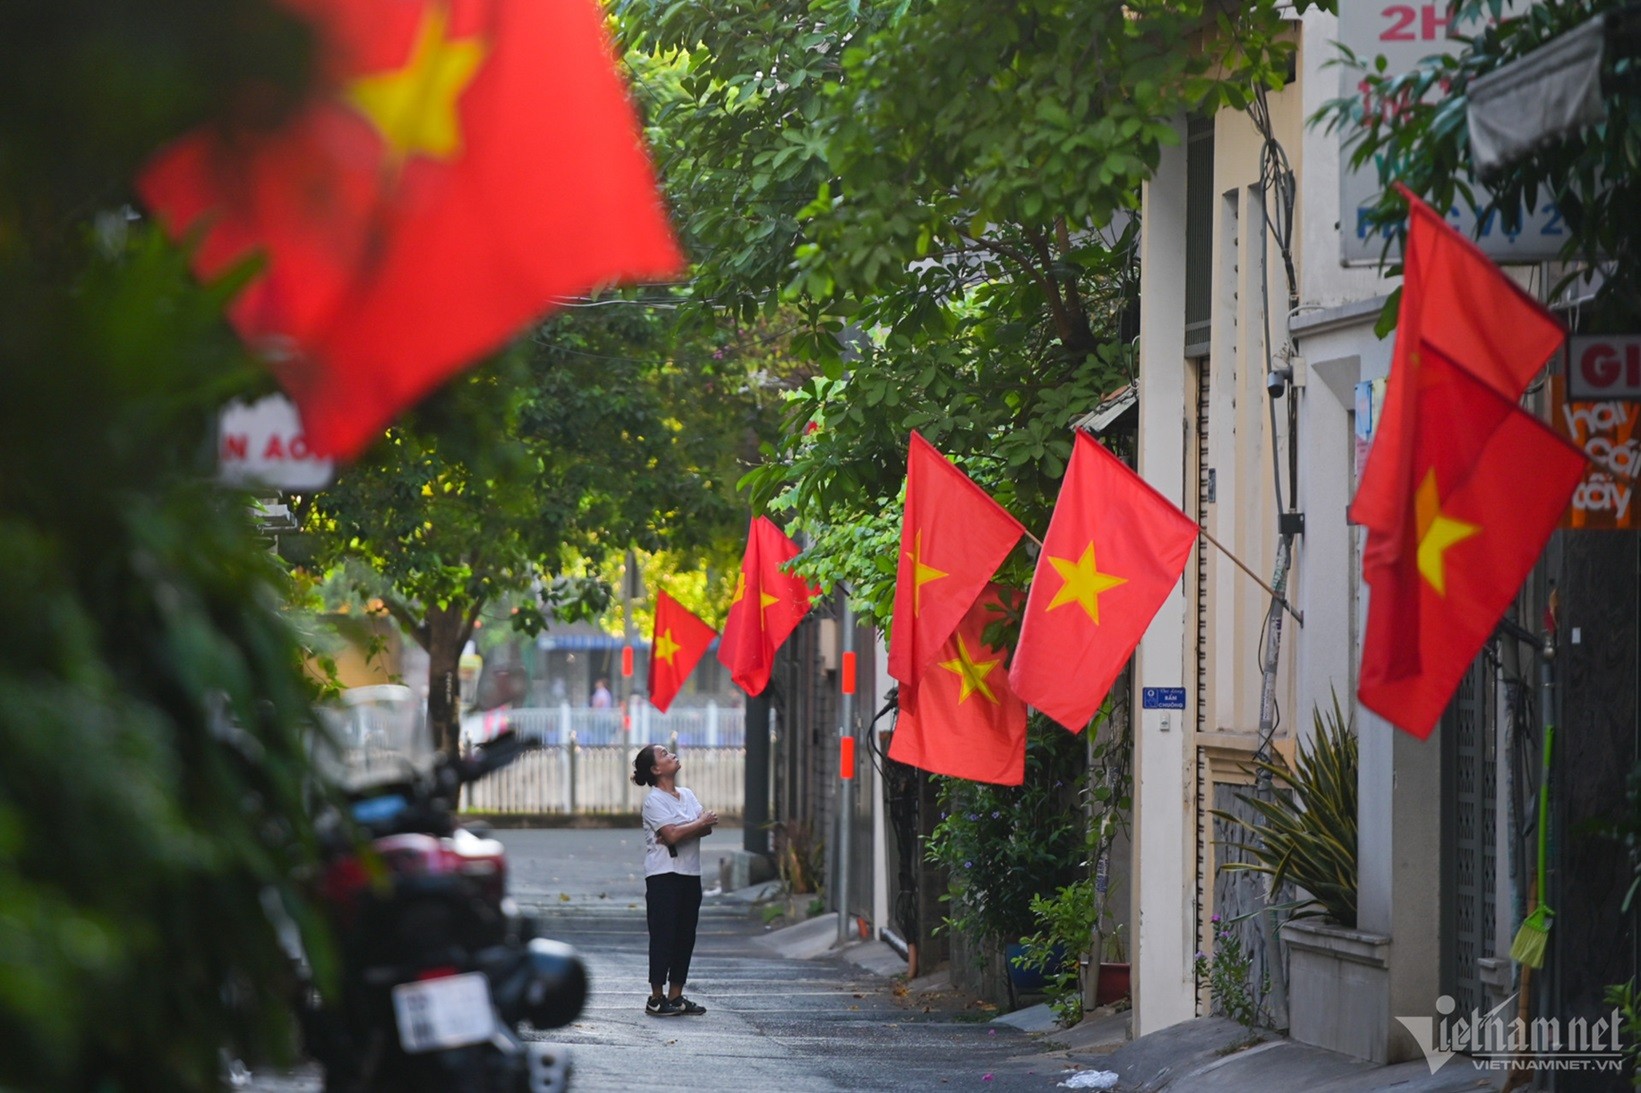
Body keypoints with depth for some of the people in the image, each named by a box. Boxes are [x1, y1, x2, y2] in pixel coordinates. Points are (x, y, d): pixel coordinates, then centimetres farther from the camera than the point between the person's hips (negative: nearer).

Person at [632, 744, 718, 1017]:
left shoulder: (687, 795, 14)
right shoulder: (654, 800, -8)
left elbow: (707, 827, 2)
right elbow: (672, 834, -20)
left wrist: (681, 833, -16)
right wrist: (701, 823, -5)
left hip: (690, 873, 7)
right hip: (663, 874, -7)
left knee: (685, 936, 7)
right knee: (663, 936, -6)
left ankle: (675, 995, 13)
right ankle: (656, 998, -2)